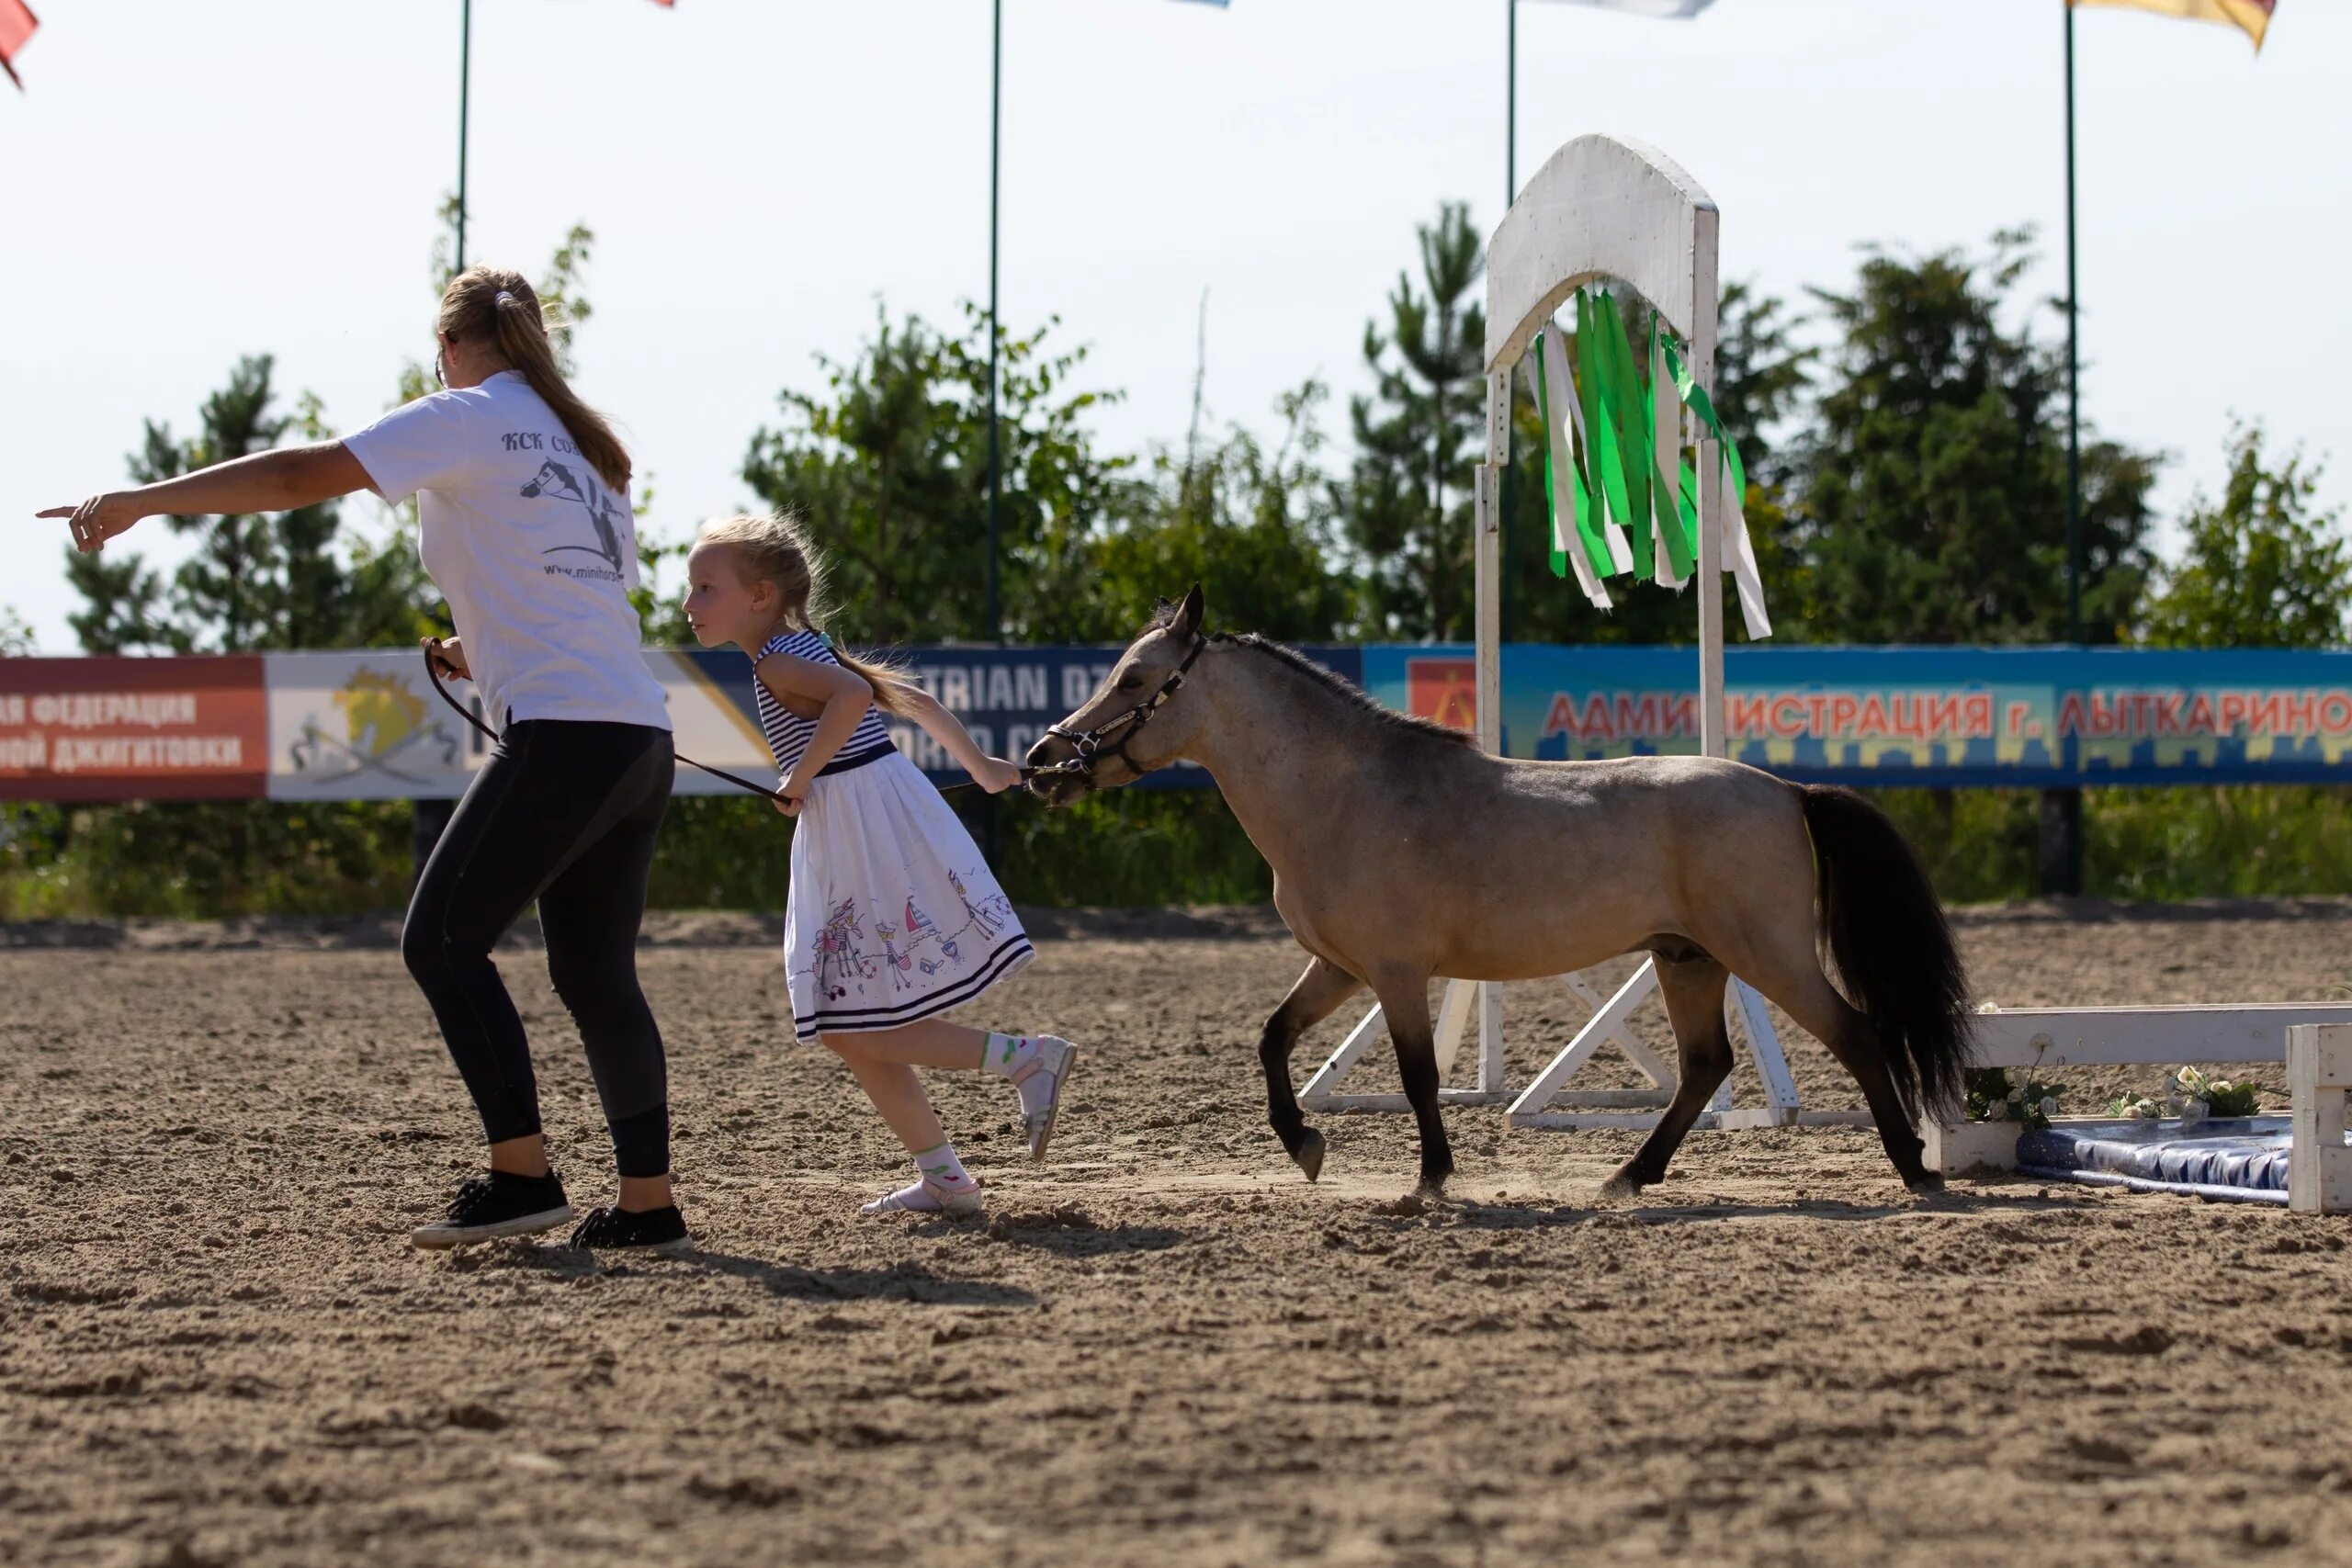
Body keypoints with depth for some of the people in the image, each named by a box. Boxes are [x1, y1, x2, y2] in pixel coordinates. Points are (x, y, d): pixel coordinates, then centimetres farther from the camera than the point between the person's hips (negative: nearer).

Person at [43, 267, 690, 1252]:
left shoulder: (469, 417, -1)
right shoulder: (581, 441, 22)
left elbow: (305, 476, -10)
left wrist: (145, 500, -10)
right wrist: (485, 652, 23)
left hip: (564, 730, -8)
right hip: (641, 735, 8)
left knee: (443, 937, -4)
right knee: (594, 972, 11)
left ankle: (522, 1175, -10)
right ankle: (648, 1201, 9)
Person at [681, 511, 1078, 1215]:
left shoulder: (777, 661, -11)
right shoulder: (809, 652, 18)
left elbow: (853, 694, -31)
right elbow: (911, 698, 24)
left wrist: (801, 778, -21)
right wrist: (978, 766, 33)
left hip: (869, 833, -10)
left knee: (853, 1030, -9)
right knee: (849, 1030, 12)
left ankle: (1027, 1058, -7)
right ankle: (943, 1178, 15)